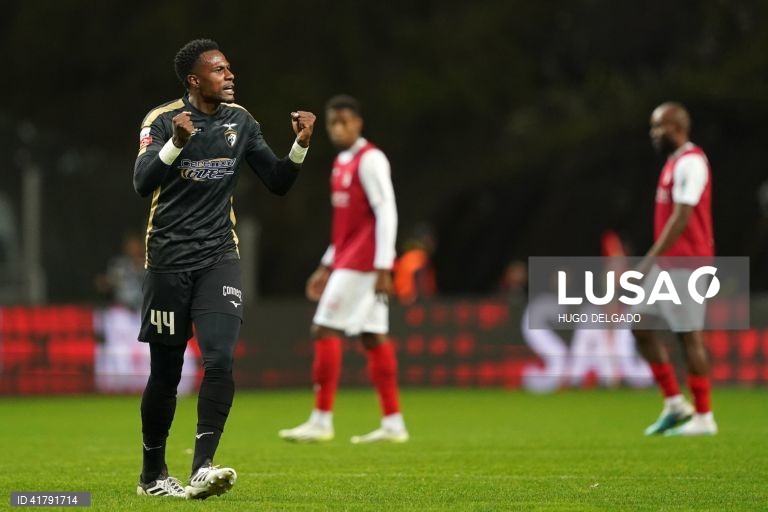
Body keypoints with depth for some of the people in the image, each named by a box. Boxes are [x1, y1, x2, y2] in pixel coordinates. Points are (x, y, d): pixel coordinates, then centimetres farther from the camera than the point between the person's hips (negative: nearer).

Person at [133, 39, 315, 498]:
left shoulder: (240, 121, 6)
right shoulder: (162, 120, -8)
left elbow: (278, 182, 10)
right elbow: (143, 183, -22)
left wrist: (301, 145, -8)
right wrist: (177, 143, -38)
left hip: (219, 256, 3)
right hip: (170, 258, -3)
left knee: (221, 360, -17)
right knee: (166, 374, 4)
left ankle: (202, 469, -19)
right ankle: (153, 474, 21)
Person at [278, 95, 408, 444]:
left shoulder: (370, 160, -10)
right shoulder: (343, 163, 18)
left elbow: (386, 212, -16)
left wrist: (382, 268, -21)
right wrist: (326, 267, 23)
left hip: (362, 263, -9)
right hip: (347, 260, 9)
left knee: (325, 330, -10)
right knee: (373, 337, 6)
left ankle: (321, 421, -8)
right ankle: (393, 424, 5)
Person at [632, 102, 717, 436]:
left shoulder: (689, 163, -15)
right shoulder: (676, 162, 16)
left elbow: (681, 218, -21)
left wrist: (650, 260, -22)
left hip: (683, 264, -10)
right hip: (668, 263, 10)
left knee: (690, 336, -5)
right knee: (641, 326, 8)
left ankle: (703, 418, 1)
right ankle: (675, 404, 12)